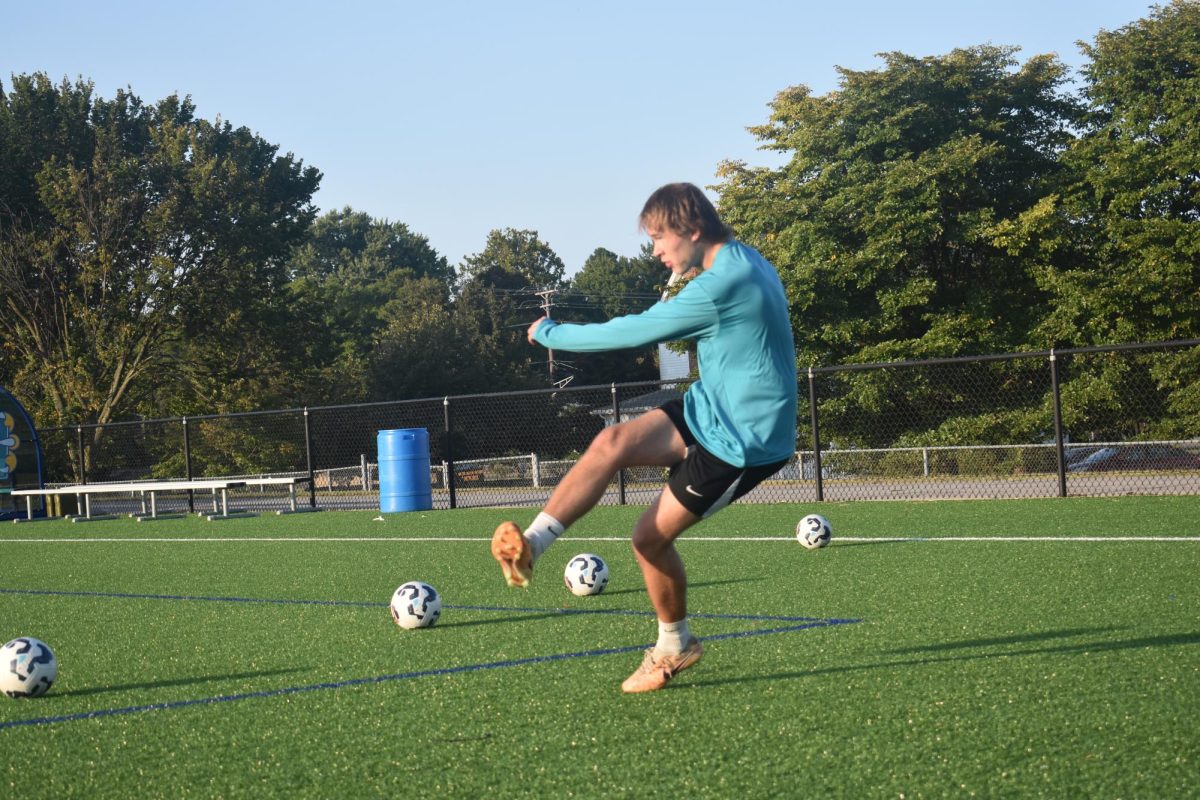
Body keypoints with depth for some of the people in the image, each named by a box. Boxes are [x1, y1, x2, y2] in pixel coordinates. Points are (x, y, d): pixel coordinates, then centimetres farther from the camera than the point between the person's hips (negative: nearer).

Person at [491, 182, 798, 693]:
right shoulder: (747, 263, 5)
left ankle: (674, 647, 19)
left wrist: (551, 333, -9)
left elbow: (634, 333, -20)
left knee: (650, 535, -4)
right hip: (711, 410, 9)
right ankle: (531, 543, -16)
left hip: (741, 442, -9)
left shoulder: (721, 286, -26)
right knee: (613, 442, -10)